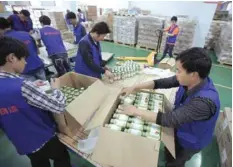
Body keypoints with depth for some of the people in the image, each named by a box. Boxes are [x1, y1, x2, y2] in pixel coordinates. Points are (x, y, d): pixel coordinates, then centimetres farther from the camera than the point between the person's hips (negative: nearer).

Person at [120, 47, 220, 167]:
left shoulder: (204, 101, -43)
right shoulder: (190, 80, -20)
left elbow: (169, 119, -42)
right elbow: (163, 82, -12)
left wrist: (136, 112, -35)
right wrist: (135, 88, -16)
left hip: (189, 141, -5)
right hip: (180, 129, 6)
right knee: (169, 154, 32)